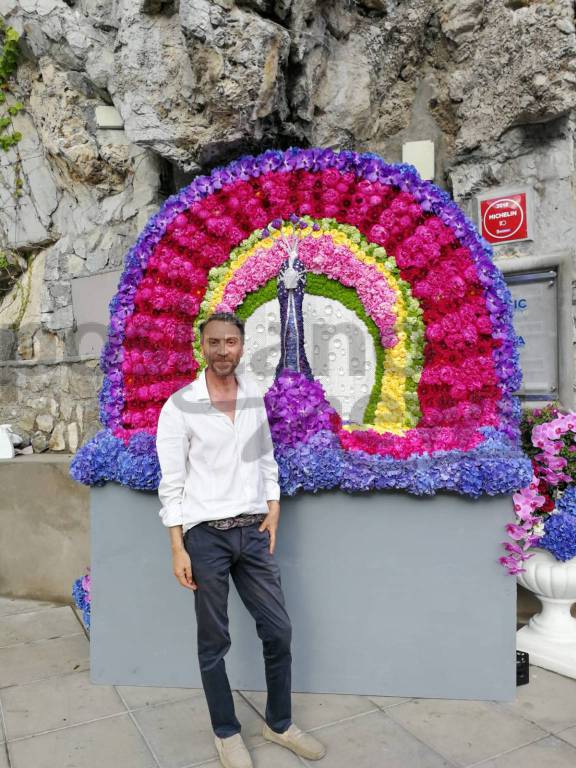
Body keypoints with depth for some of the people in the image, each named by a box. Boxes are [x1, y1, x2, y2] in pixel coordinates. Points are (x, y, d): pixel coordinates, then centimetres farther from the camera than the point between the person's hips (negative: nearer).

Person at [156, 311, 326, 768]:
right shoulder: (179, 406, -9)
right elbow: (171, 483, -8)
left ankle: (279, 723, 32)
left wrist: (274, 510, 3)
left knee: (278, 630, 10)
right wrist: (178, 549, -10)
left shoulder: (255, 394, 5)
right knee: (214, 641, 10)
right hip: (206, 535, -4)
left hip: (253, 530, 4)